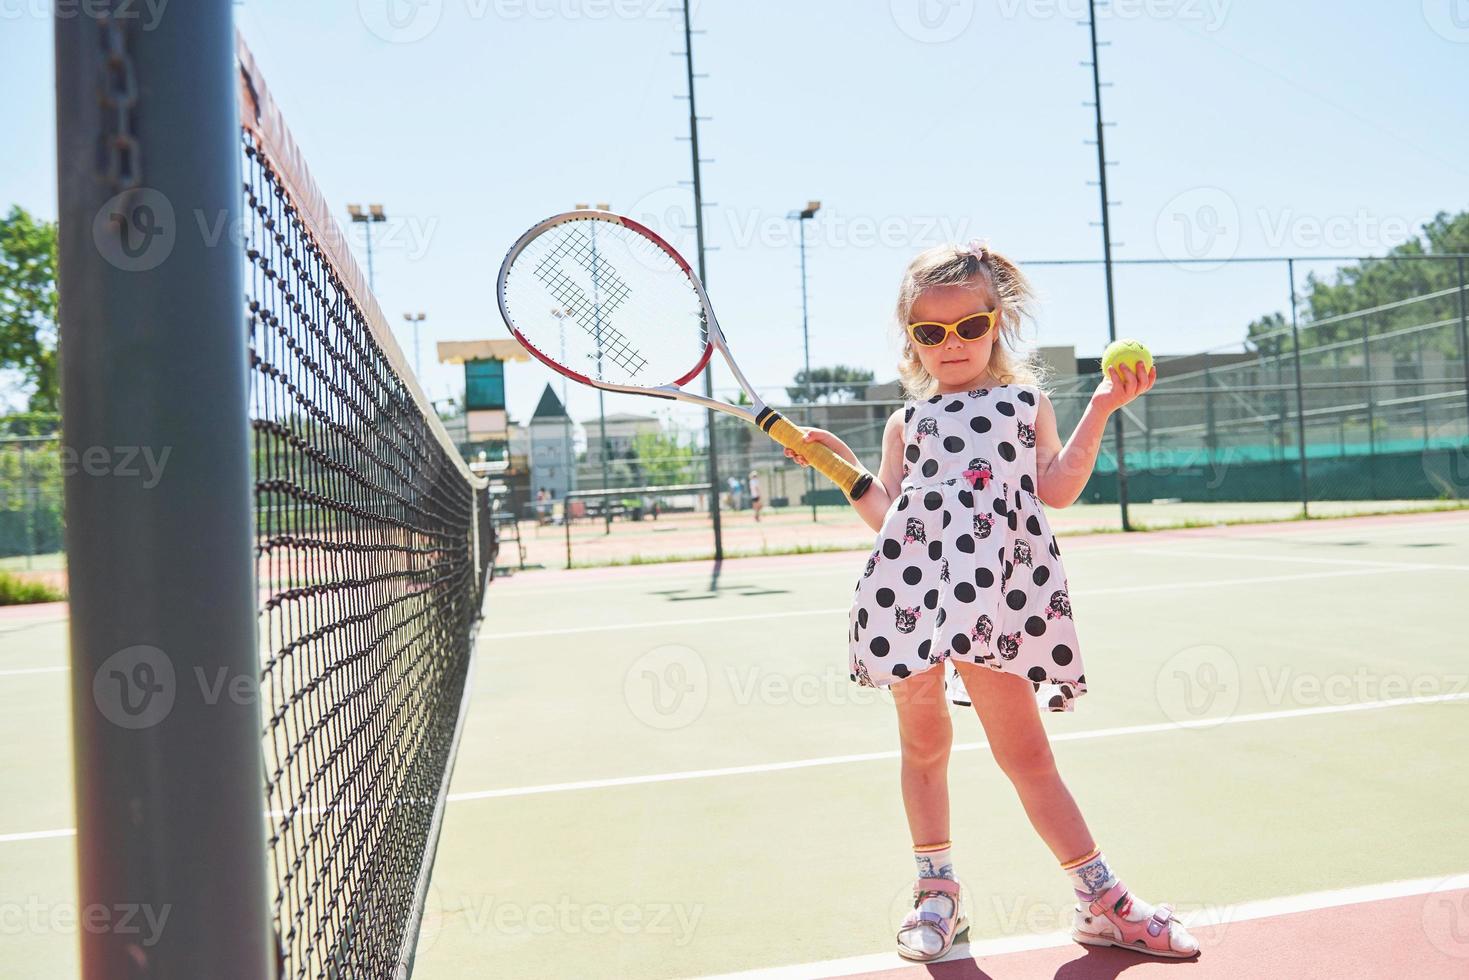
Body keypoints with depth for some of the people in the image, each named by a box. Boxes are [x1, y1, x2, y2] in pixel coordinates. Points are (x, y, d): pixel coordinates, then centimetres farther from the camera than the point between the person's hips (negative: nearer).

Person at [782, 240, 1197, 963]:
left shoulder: (1026, 402, 15)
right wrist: (842, 464, 7)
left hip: (994, 593, -2)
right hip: (912, 593, 2)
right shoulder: (907, 421, 19)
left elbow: (1056, 490, 4)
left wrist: (1100, 410, 0)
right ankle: (936, 891, 27)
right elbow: (886, 515, 15)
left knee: (1024, 751, -1)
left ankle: (1103, 901, 14)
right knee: (922, 745, 10)